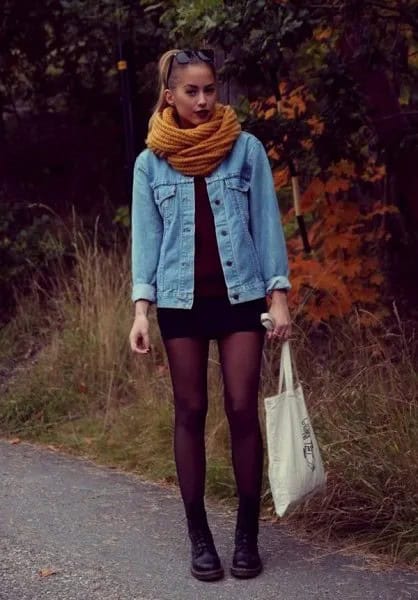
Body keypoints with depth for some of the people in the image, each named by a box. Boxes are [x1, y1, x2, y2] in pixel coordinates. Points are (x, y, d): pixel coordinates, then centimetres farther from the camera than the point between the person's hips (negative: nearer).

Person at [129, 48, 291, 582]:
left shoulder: (246, 148, 2)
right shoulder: (150, 162, 5)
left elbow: (267, 222, 2)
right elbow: (146, 236, 4)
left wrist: (279, 296, -5)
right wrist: (141, 308, -6)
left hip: (241, 295, -1)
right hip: (181, 299, 1)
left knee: (243, 410, -4)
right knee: (190, 412, 4)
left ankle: (248, 533, 8)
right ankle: (199, 535, 12)